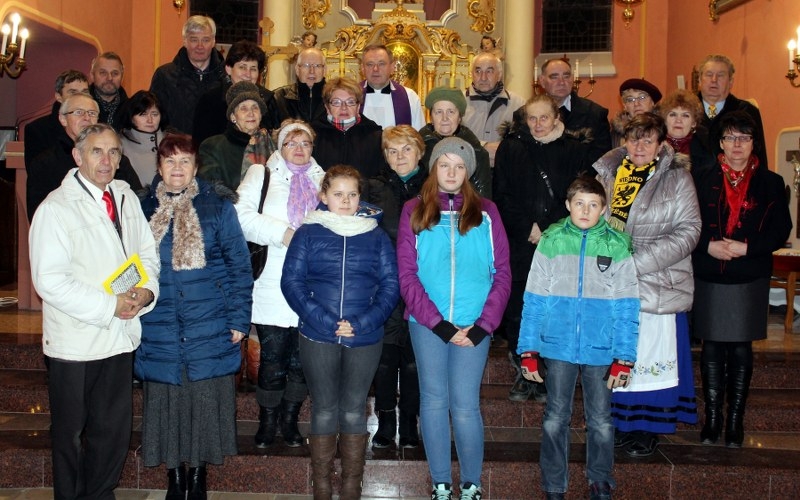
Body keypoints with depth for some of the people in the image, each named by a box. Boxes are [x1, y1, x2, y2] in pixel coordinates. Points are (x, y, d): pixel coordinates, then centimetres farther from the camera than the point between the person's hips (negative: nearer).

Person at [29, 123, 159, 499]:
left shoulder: (126, 196, 6)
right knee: (71, 433, 11)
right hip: (76, 340, -5)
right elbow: (49, 280, -19)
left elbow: (147, 250, 13)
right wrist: (109, 306, -20)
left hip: (121, 335, 6)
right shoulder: (56, 207, -13)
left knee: (114, 431, 16)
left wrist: (146, 290, -7)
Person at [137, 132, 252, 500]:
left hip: (210, 328, -2)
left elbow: (239, 264, 0)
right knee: (165, 401, 7)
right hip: (158, 329, 2)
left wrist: (239, 318, -6)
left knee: (206, 401, 3)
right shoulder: (143, 208, 8)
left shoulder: (217, 205, 1)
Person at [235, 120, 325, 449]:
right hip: (272, 287, -3)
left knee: (302, 360, 6)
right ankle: (267, 422, 16)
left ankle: (290, 420, 22)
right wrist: (282, 233, -14)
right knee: (273, 360, -1)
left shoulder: (322, 180, 20)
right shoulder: (262, 174, 10)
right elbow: (242, 215, -4)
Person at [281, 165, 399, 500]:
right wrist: (322, 321, -16)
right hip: (318, 337, -1)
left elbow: (390, 285, 1)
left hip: (365, 339, 1)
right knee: (324, 410, 7)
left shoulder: (376, 237, 7)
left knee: (354, 410, 9)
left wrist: (362, 323, -13)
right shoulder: (308, 233, 3)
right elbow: (291, 281, -3)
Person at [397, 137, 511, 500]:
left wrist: (483, 324, -8)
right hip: (427, 323, 1)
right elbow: (407, 274, -1)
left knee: (465, 405, -2)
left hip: (473, 325, 0)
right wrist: (437, 323, -10)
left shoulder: (486, 212, 6)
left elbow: (502, 273, 3)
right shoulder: (414, 211, 5)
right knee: (433, 401, 6)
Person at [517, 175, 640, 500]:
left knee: (600, 421, 12)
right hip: (558, 348, 0)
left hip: (600, 351, 0)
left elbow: (627, 308, -1)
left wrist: (624, 359, -5)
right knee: (555, 419, 10)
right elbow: (534, 300, 0)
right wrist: (528, 351, -2)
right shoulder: (551, 242, -2)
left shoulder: (617, 247, -3)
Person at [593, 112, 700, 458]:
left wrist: (639, 262, -16)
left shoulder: (677, 178, -1)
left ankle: (647, 429, 15)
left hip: (656, 284, -3)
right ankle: (619, 422, 23)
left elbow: (688, 231, -7)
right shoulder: (606, 170, 7)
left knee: (650, 356, 1)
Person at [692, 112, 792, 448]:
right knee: (712, 349, 5)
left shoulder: (771, 183, 4)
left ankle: (735, 421, 15)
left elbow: (780, 231, -1)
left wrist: (746, 248, -15)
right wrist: (708, 246, -15)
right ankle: (712, 418, 16)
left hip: (750, 280, 0)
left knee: (741, 350, 5)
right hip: (709, 278, 0)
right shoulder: (702, 180, 5)